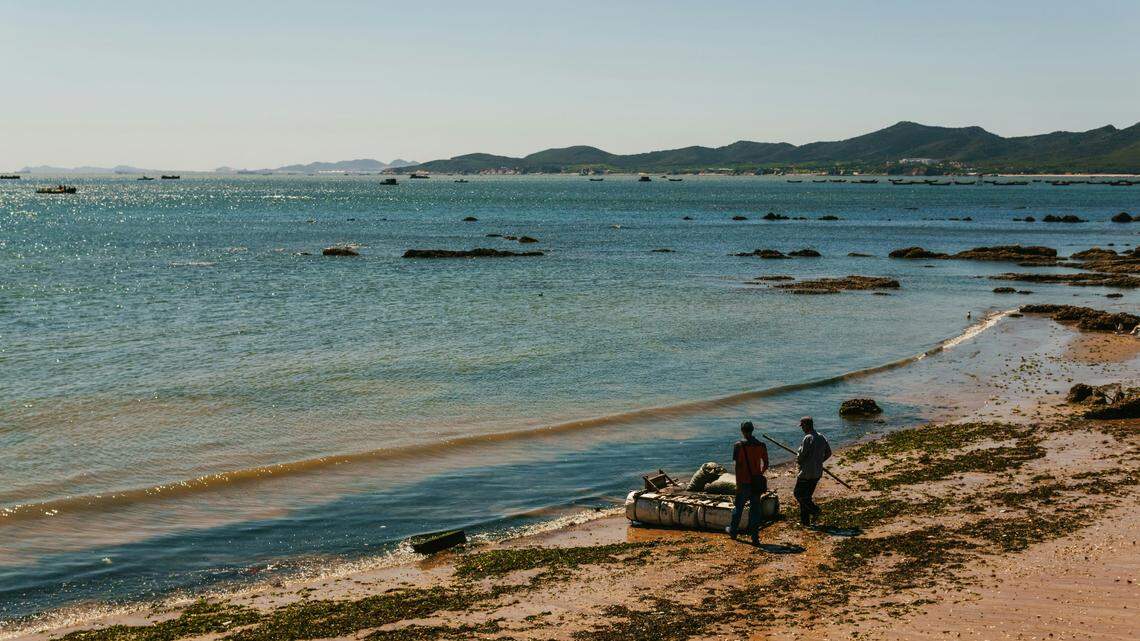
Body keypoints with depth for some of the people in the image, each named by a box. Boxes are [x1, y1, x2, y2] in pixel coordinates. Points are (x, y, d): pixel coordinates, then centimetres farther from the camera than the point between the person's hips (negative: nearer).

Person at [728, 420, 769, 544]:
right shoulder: (761, 446, 1)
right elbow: (766, 464, 7)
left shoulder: (739, 445, -10)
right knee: (755, 509, 7)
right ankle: (755, 537, 3)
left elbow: (738, 466, -13)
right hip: (757, 483, 2)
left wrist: (738, 483, -11)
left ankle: (733, 530, 31)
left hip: (744, 482, -2)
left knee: (738, 507, 15)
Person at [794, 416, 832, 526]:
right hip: (818, 472, 8)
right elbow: (828, 453, 15)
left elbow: (801, 455, -17)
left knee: (798, 493, 5)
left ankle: (814, 509, -9)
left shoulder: (808, 438, -18)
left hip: (806, 472, -8)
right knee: (806, 495, 16)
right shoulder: (821, 437, 8)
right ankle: (805, 520, 15)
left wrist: (798, 461, 4)